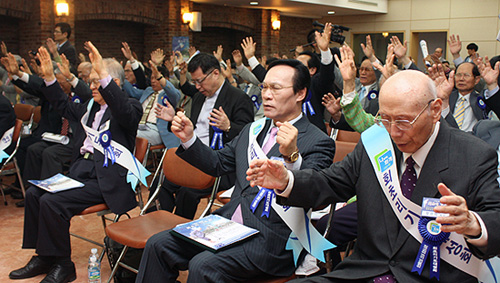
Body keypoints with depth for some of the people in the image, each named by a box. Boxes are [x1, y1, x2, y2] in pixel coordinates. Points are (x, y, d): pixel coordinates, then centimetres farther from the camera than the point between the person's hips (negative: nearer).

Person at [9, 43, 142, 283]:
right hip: (80, 170, 9)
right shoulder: (91, 107, 18)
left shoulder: (129, 106, -7)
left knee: (52, 202, -21)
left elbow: (126, 114, -32)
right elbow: (64, 107, 33)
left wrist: (103, 75, -41)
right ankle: (43, 257, 13)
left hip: (105, 179, -9)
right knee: (34, 194, 1)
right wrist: (49, 77, 22)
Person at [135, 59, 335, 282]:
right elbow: (217, 164, 20)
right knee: (158, 245, -2)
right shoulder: (251, 130, 17)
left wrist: (291, 156, -36)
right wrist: (188, 138, 5)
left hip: (269, 241, -7)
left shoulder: (319, 142, -7)